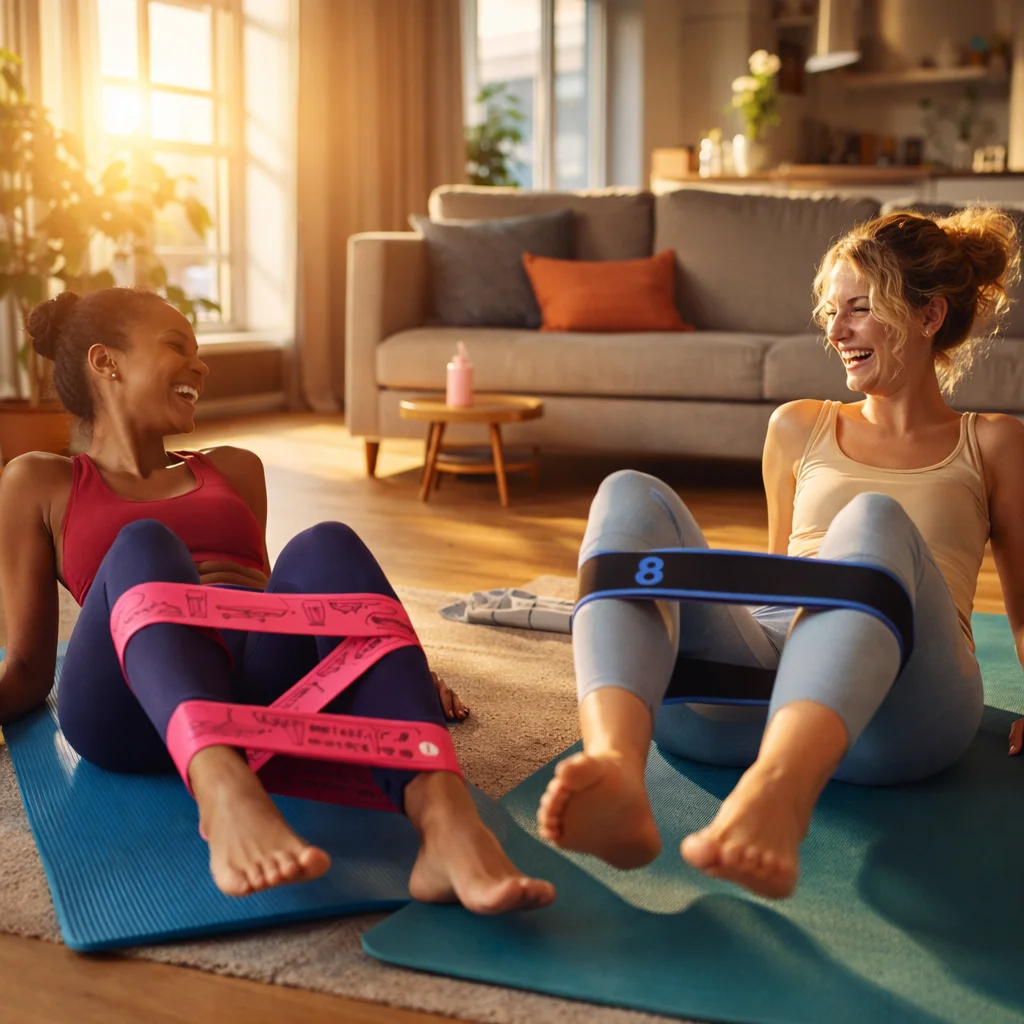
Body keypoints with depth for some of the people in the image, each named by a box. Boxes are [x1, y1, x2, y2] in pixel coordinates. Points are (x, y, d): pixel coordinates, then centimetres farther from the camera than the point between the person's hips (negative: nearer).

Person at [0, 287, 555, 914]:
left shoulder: (234, 469, 33)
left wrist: (395, 673, 17)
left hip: (263, 694, 2)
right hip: (134, 708, -2)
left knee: (325, 548, -27)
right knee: (143, 546, -30)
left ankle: (446, 818, -52)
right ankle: (225, 796, -57)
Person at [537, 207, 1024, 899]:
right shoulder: (798, 428, 28)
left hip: (895, 711, -2)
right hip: (748, 679, 3)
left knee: (875, 519, -33)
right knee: (632, 496, -21)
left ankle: (777, 795, -61)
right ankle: (614, 771, -48)